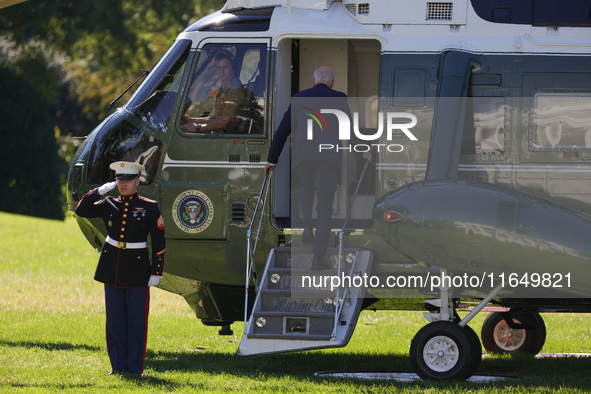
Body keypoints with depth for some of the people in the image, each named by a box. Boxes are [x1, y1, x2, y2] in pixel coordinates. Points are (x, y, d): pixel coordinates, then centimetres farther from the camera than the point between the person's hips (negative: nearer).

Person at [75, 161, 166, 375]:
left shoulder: (150, 208, -1)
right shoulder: (109, 205, 8)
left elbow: (159, 243, -1)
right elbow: (81, 210, 3)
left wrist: (156, 272, -5)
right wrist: (100, 190, -4)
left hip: (137, 272, -3)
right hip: (112, 269, 3)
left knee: (136, 321, -1)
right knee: (115, 320, 6)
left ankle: (135, 367, 5)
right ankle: (118, 365, 13)